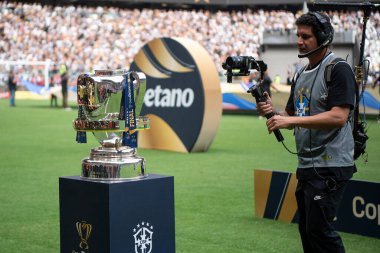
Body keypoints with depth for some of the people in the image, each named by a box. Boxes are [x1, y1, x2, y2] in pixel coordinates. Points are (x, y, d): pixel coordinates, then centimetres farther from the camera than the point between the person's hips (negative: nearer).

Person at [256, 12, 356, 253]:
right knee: (306, 229, 13)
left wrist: (291, 120, -24)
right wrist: (272, 111, -2)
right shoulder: (302, 75, 17)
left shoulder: (339, 70, -10)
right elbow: (291, 117, 20)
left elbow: (338, 117, -21)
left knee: (319, 228, -13)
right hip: (306, 167, 9)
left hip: (330, 167, -9)